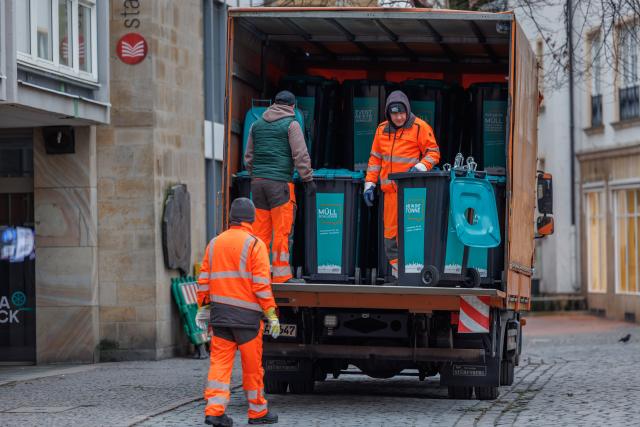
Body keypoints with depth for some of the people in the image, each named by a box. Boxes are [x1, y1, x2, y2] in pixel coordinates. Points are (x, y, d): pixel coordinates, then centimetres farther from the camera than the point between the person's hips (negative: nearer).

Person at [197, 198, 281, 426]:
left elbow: (204, 280, 10)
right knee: (252, 365, 6)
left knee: (220, 362, 2)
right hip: (246, 313, -4)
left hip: (219, 313, 4)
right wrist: (271, 314, -8)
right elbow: (261, 284, -11)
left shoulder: (214, 243, 11)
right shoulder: (254, 244, -6)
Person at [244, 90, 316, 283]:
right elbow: (300, 155, -6)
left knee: (261, 230, 8)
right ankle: (281, 274, -6)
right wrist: (308, 179, 0)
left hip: (258, 181, 6)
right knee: (283, 230, -4)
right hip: (279, 182, -6)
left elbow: (248, 156, 20)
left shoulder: (257, 124, 16)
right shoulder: (291, 124, -2)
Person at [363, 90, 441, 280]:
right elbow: (375, 158, 21)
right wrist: (369, 184, 15)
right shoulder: (382, 129, 16)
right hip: (390, 189, 5)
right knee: (390, 230, 3)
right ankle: (396, 269, 7)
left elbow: (433, 152, 2)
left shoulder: (420, 127, 0)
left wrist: (420, 168, -15)